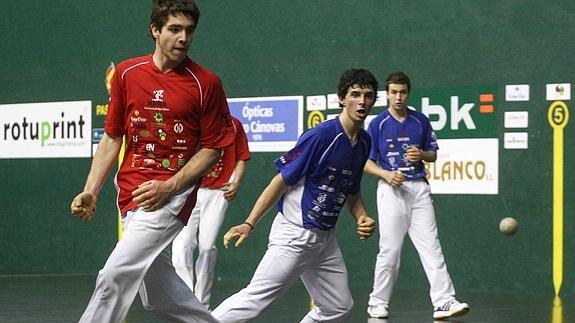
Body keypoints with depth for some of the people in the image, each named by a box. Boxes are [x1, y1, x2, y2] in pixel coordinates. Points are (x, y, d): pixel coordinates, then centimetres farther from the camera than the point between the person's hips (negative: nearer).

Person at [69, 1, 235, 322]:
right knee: (159, 294, 11)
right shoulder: (127, 73, 6)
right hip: (132, 196, 5)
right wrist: (91, 191, 2)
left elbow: (212, 148, -1)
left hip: (171, 196, -5)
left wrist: (169, 187, -13)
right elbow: (112, 138, 12)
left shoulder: (206, 83, -4)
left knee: (115, 276, -19)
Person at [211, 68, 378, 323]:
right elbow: (282, 181, -13)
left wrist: (362, 218, 2)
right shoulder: (321, 135, -15)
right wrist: (249, 224, -17)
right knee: (256, 299, -17)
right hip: (295, 234, -8)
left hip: (326, 239, 8)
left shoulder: (364, 142, 9)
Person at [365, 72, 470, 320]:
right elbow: (367, 162, 2)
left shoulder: (420, 121, 8)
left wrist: (421, 154, -6)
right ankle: (378, 302, 12)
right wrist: (386, 174, -15)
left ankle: (444, 302, -8)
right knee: (390, 250, -1)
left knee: (431, 246, -4)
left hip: (419, 188, 3)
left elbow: (433, 154, 16)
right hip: (392, 189, -2)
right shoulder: (378, 124, 0)